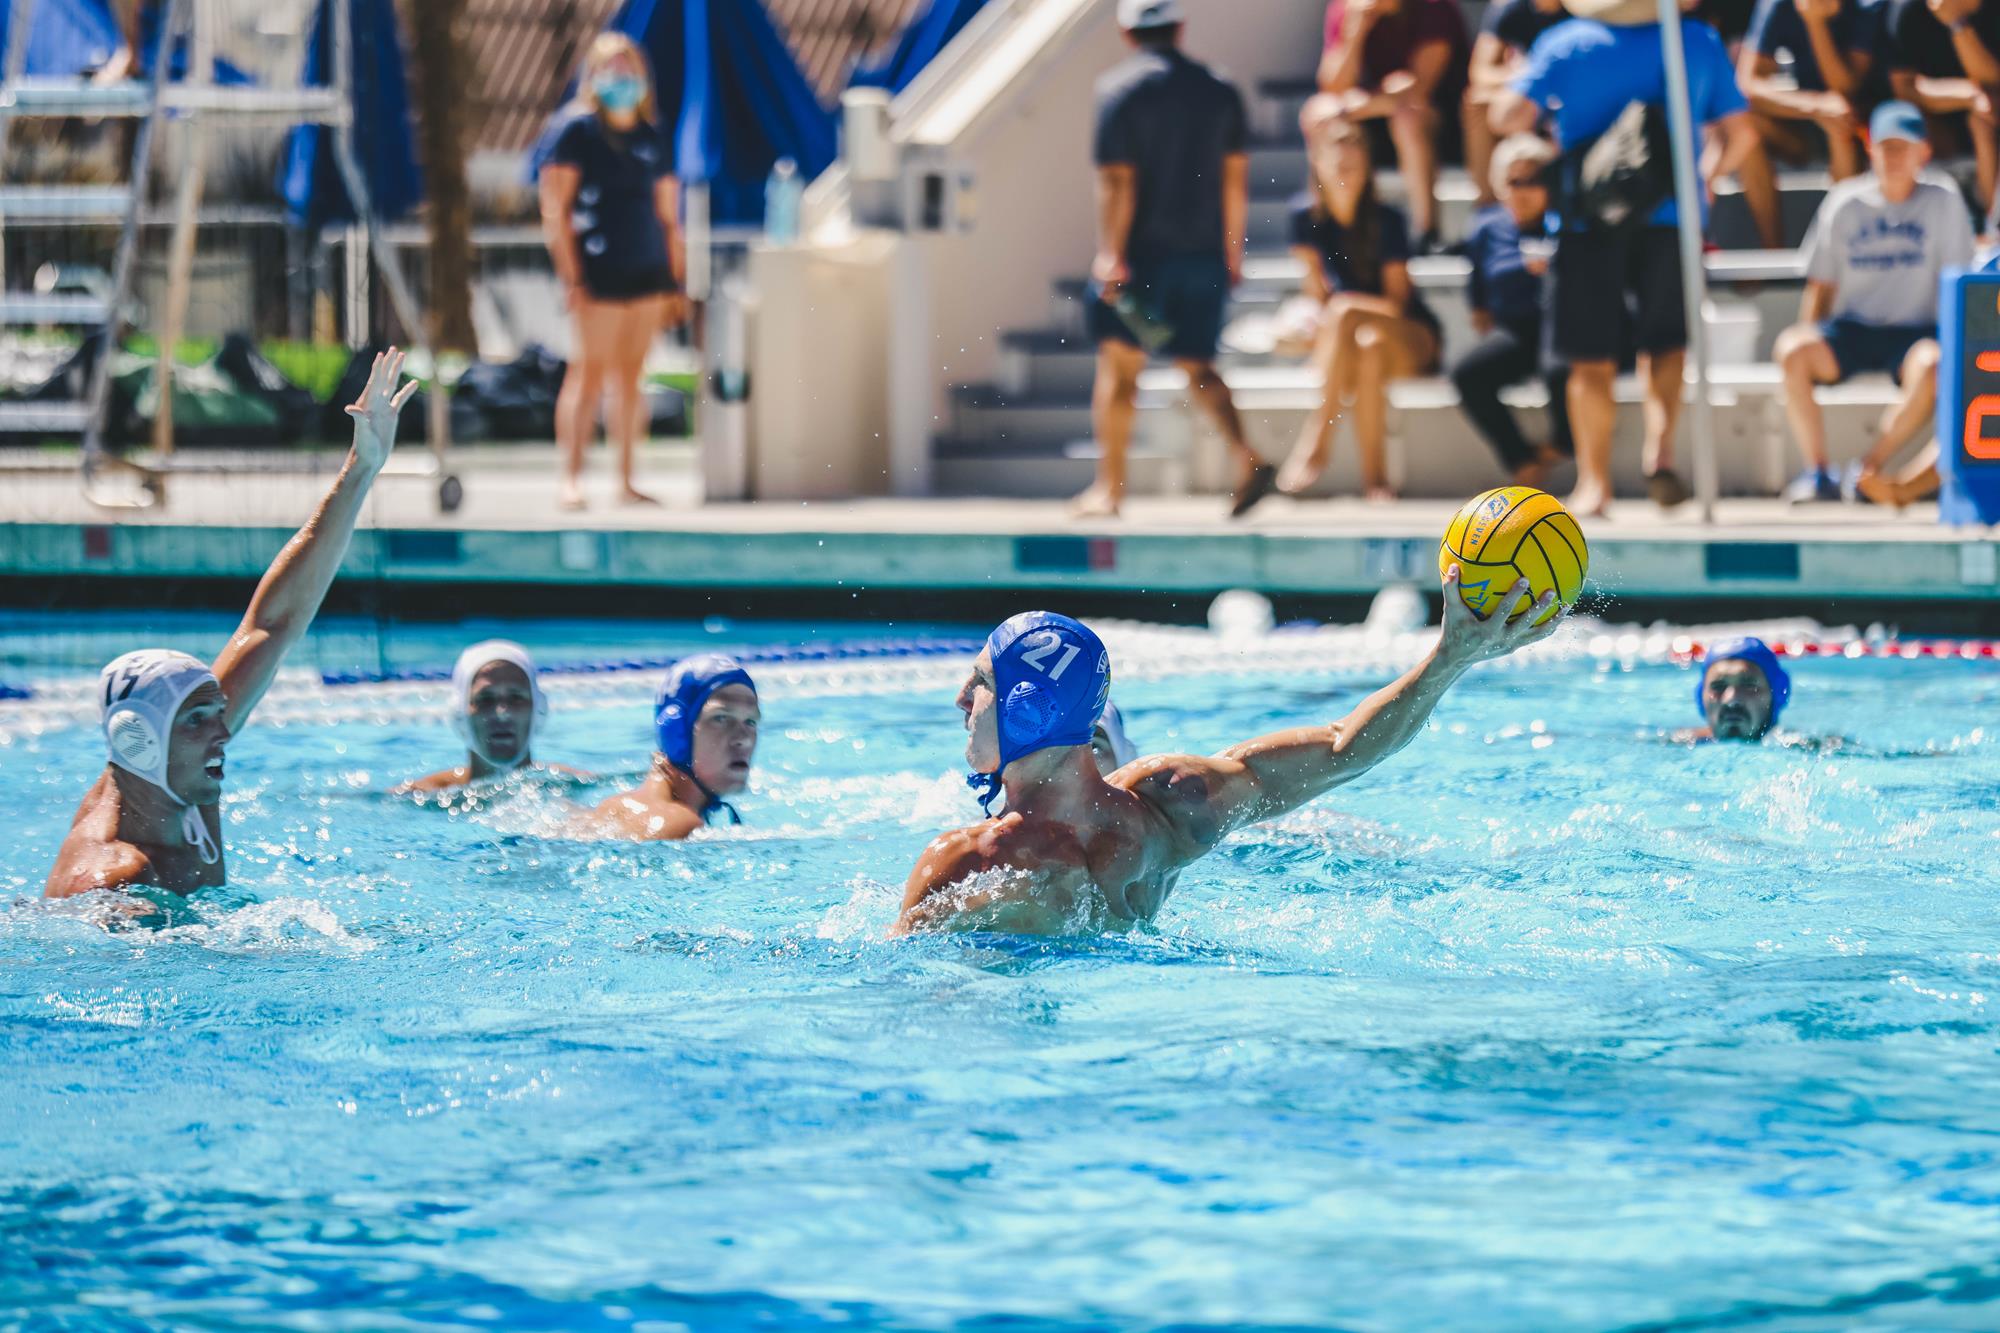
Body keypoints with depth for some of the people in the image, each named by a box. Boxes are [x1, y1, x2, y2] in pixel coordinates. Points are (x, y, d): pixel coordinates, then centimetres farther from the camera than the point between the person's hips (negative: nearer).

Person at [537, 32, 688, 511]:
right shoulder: (575, 129, -2)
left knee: (632, 376, 8)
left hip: (648, 273, 5)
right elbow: (555, 210, -6)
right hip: (599, 273, -5)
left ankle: (627, 481, 12)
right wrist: (571, 278, -12)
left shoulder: (652, 138, 14)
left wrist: (676, 282, 13)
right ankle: (571, 479, -4)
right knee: (590, 371, -7)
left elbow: (669, 216, 18)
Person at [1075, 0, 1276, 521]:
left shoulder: (1118, 89, -7)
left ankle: (1109, 488, 6)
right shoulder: (1219, 92, 6)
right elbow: (1236, 176, 8)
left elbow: (1116, 180, -12)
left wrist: (1111, 253, -11)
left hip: (1142, 249, -4)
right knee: (1197, 364, 12)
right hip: (1203, 253, 4)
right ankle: (1246, 458, -9)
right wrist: (1232, 252, 15)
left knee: (1118, 366, 5)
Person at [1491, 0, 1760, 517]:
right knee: (1665, 344, 16)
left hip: (1588, 219, -1)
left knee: (1592, 360, 6)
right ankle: (1661, 444, -8)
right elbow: (1741, 134, 6)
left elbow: (1507, 117, -7)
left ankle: (1594, 481, 2)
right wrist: (1706, 177, 23)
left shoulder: (1563, 44, -1)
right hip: (1671, 217, 1)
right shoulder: (1700, 42, 4)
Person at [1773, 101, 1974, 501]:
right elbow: (1821, 285, 11)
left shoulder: (1943, 202, 4)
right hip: (1852, 330, 2)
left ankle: (1870, 467, -24)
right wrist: (1810, 343, -3)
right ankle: (1817, 470, -22)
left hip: (1914, 330, -2)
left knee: (1931, 365, -38)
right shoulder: (1845, 202, 9)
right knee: (1790, 348, -29)